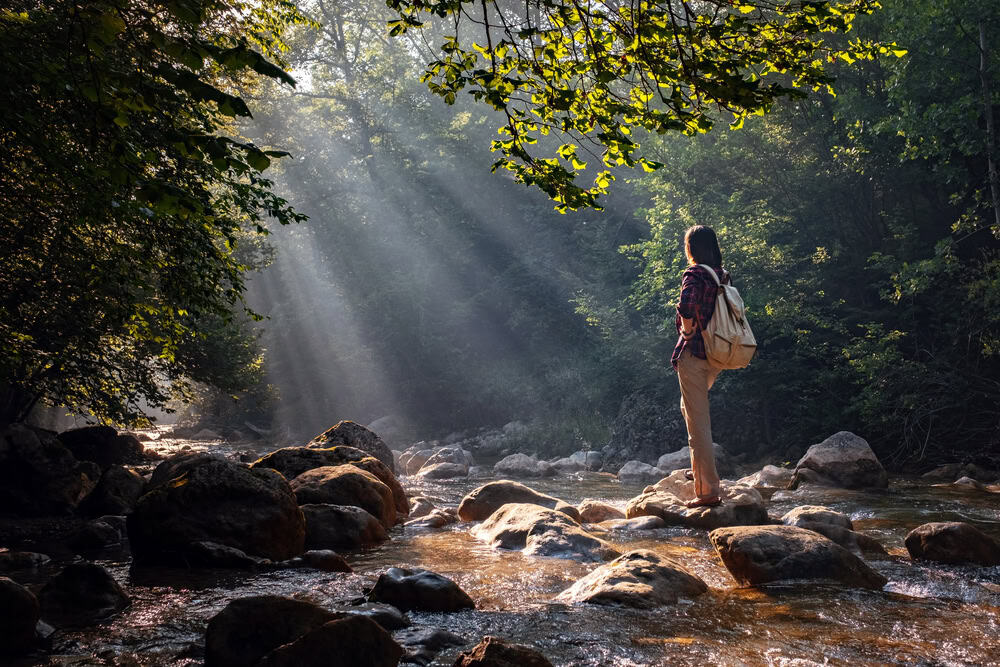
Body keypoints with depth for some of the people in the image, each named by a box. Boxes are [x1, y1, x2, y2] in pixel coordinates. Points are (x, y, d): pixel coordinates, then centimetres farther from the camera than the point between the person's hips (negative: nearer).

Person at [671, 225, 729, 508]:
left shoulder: (694, 274, -13)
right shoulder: (722, 275, 10)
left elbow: (687, 305, -32)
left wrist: (688, 331, -14)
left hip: (694, 354, -8)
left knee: (698, 422, -4)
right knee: (691, 408, 29)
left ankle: (709, 490, -4)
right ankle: (699, 468, 33)